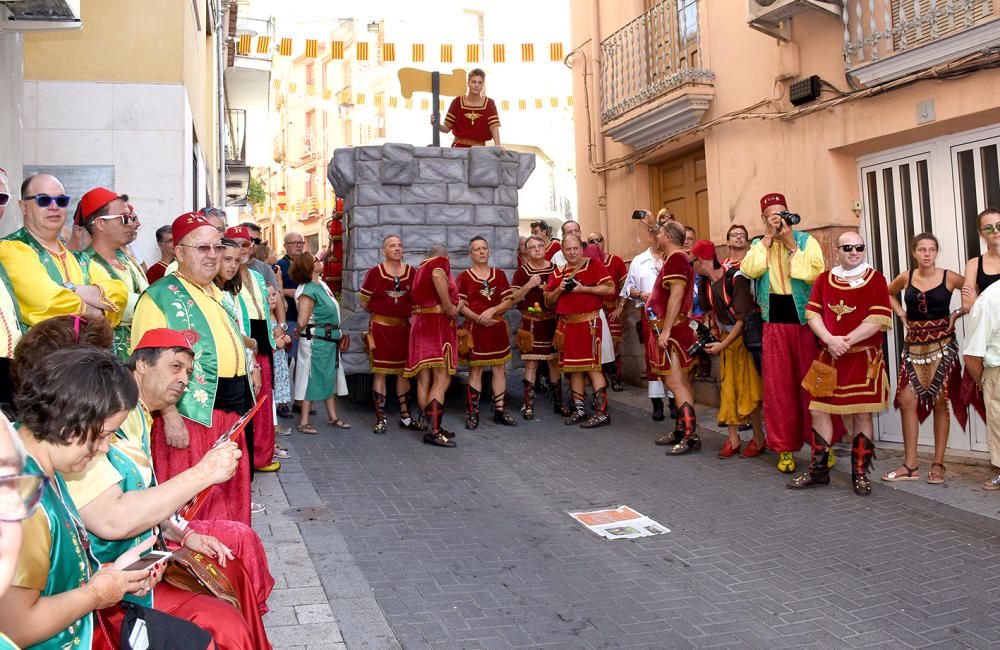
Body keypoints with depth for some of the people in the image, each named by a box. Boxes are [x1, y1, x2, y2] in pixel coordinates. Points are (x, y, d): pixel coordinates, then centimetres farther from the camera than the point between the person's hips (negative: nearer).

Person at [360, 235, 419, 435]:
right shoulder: (374, 273, -4)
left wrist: (404, 311, -2)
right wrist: (381, 311, -2)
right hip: (380, 327, -3)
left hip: (403, 327, 3)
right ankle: (380, 418, 8)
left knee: (404, 371, 10)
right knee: (380, 372, 1)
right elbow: (364, 303, 1)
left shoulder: (411, 272, 2)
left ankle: (405, 416, 20)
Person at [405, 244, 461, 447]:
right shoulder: (441, 261, -1)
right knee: (442, 379, -9)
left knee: (424, 380, 7)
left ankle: (432, 427, 15)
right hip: (439, 324, -8)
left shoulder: (420, 268, 20)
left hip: (420, 324, 8)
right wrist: (449, 306, -19)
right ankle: (433, 431, -13)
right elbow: (438, 276, -25)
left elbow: (416, 299, 14)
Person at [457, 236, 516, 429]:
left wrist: (492, 310, -14)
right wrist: (477, 318, -19)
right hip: (475, 328, -3)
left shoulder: (500, 275, 10)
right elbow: (460, 305, -6)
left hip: (497, 327, 3)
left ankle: (500, 410, 14)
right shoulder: (463, 277, 0)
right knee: (475, 370, -2)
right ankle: (472, 413, 4)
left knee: (499, 368, 6)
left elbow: (508, 301, 3)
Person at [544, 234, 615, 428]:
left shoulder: (594, 264, -1)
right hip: (566, 324, 6)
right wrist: (559, 289, -4)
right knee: (573, 367, 9)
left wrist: (583, 288, -15)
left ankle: (602, 412, -4)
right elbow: (548, 301, 16)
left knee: (592, 366, -8)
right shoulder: (558, 273, 14)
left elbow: (610, 288, -11)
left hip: (588, 322, -6)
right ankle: (579, 409, 19)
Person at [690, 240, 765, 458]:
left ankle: (759, 439, 11)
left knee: (748, 390, -2)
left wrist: (723, 345, -19)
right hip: (724, 336, 6)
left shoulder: (735, 278, -22)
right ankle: (733, 440, 11)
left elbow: (743, 318, -21)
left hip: (744, 336, -6)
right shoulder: (706, 282, -1)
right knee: (727, 389, 5)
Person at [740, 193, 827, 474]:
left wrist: (791, 245, -13)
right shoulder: (758, 245, 11)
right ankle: (785, 448, 12)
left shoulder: (806, 240, 3)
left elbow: (816, 273, -13)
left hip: (805, 321, -2)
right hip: (774, 324, 2)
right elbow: (748, 270, -10)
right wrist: (768, 239, -11)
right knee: (778, 386, 3)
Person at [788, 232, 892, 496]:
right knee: (819, 411, 4)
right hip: (828, 356, 3)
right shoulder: (824, 279, 9)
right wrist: (830, 340, -13)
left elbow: (879, 319, -10)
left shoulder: (875, 279, 0)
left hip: (863, 358, -3)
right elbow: (812, 314, 3)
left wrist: (846, 340, -16)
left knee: (861, 414, 3)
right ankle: (818, 470, 18)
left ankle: (860, 474, 15)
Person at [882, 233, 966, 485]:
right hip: (914, 344, 3)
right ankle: (910, 466, 6)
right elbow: (888, 293, 23)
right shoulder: (906, 277, 3)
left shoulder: (949, 277, -4)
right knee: (907, 400, -2)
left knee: (940, 402, 2)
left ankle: (938, 464, 12)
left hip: (941, 344, -2)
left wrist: (958, 313, -3)